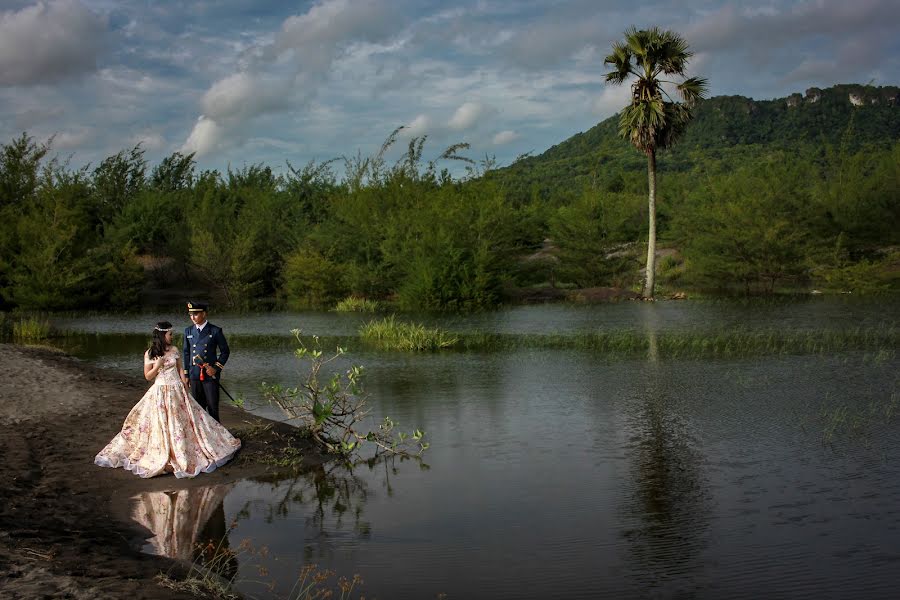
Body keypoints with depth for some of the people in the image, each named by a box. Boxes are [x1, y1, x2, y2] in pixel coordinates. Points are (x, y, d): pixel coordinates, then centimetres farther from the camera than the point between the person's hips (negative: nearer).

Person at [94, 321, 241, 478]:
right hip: (159, 393, -3)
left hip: (176, 391, 3)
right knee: (161, 424, 0)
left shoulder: (174, 350, 2)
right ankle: (163, 457, 9)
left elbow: (180, 370, 8)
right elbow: (147, 377, -1)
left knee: (181, 422, 6)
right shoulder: (149, 354, -5)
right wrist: (157, 365, -18)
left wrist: (185, 389, 0)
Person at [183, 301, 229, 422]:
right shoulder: (188, 331, 7)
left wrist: (216, 368, -9)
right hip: (194, 375, 3)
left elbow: (225, 351, 1)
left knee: (212, 406, -2)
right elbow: (186, 353, 13)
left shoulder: (215, 331, -4)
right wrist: (186, 374, 11)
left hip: (210, 375, -3)